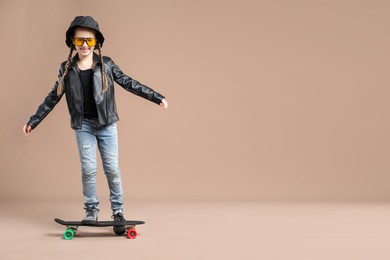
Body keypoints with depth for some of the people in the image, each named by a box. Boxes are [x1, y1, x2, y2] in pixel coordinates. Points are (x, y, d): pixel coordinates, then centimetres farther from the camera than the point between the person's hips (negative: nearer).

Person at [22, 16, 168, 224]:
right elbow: (53, 98, 7)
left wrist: (157, 97, -4)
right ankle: (91, 209, 16)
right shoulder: (66, 68, 0)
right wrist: (33, 121, 7)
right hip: (83, 126, 1)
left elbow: (129, 83, 0)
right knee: (88, 169, 0)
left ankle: (118, 209, 17)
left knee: (112, 168, 2)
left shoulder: (106, 64, -3)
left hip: (106, 124, 0)